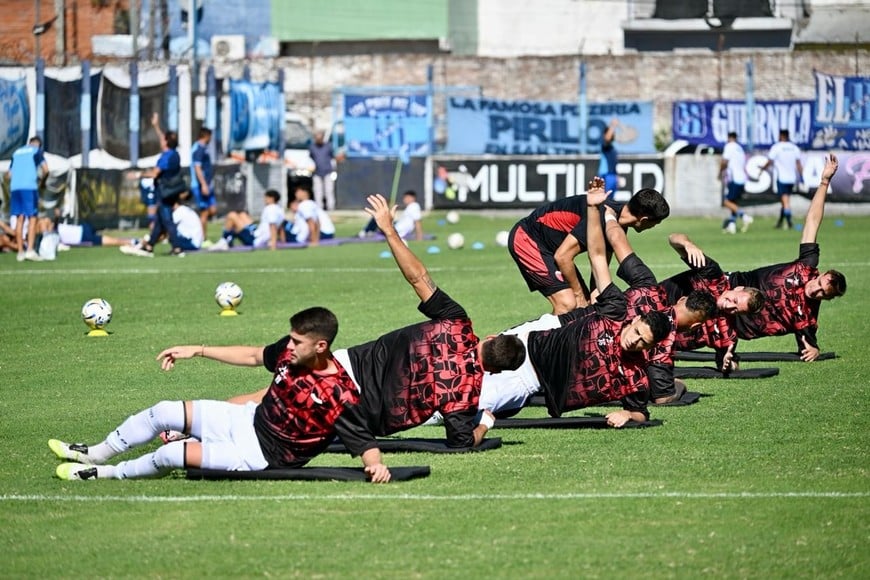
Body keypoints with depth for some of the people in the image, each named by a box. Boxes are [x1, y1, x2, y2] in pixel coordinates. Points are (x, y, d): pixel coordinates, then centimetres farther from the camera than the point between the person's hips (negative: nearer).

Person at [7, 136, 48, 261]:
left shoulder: (17, 152, 24)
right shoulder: (37, 150, 9)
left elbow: (10, 174, 22)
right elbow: (45, 168, -2)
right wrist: (41, 177, 16)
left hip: (15, 187, 5)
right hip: (30, 186, -5)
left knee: (19, 219, 8)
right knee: (32, 218, -3)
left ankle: (20, 251, 5)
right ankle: (30, 250, -15)